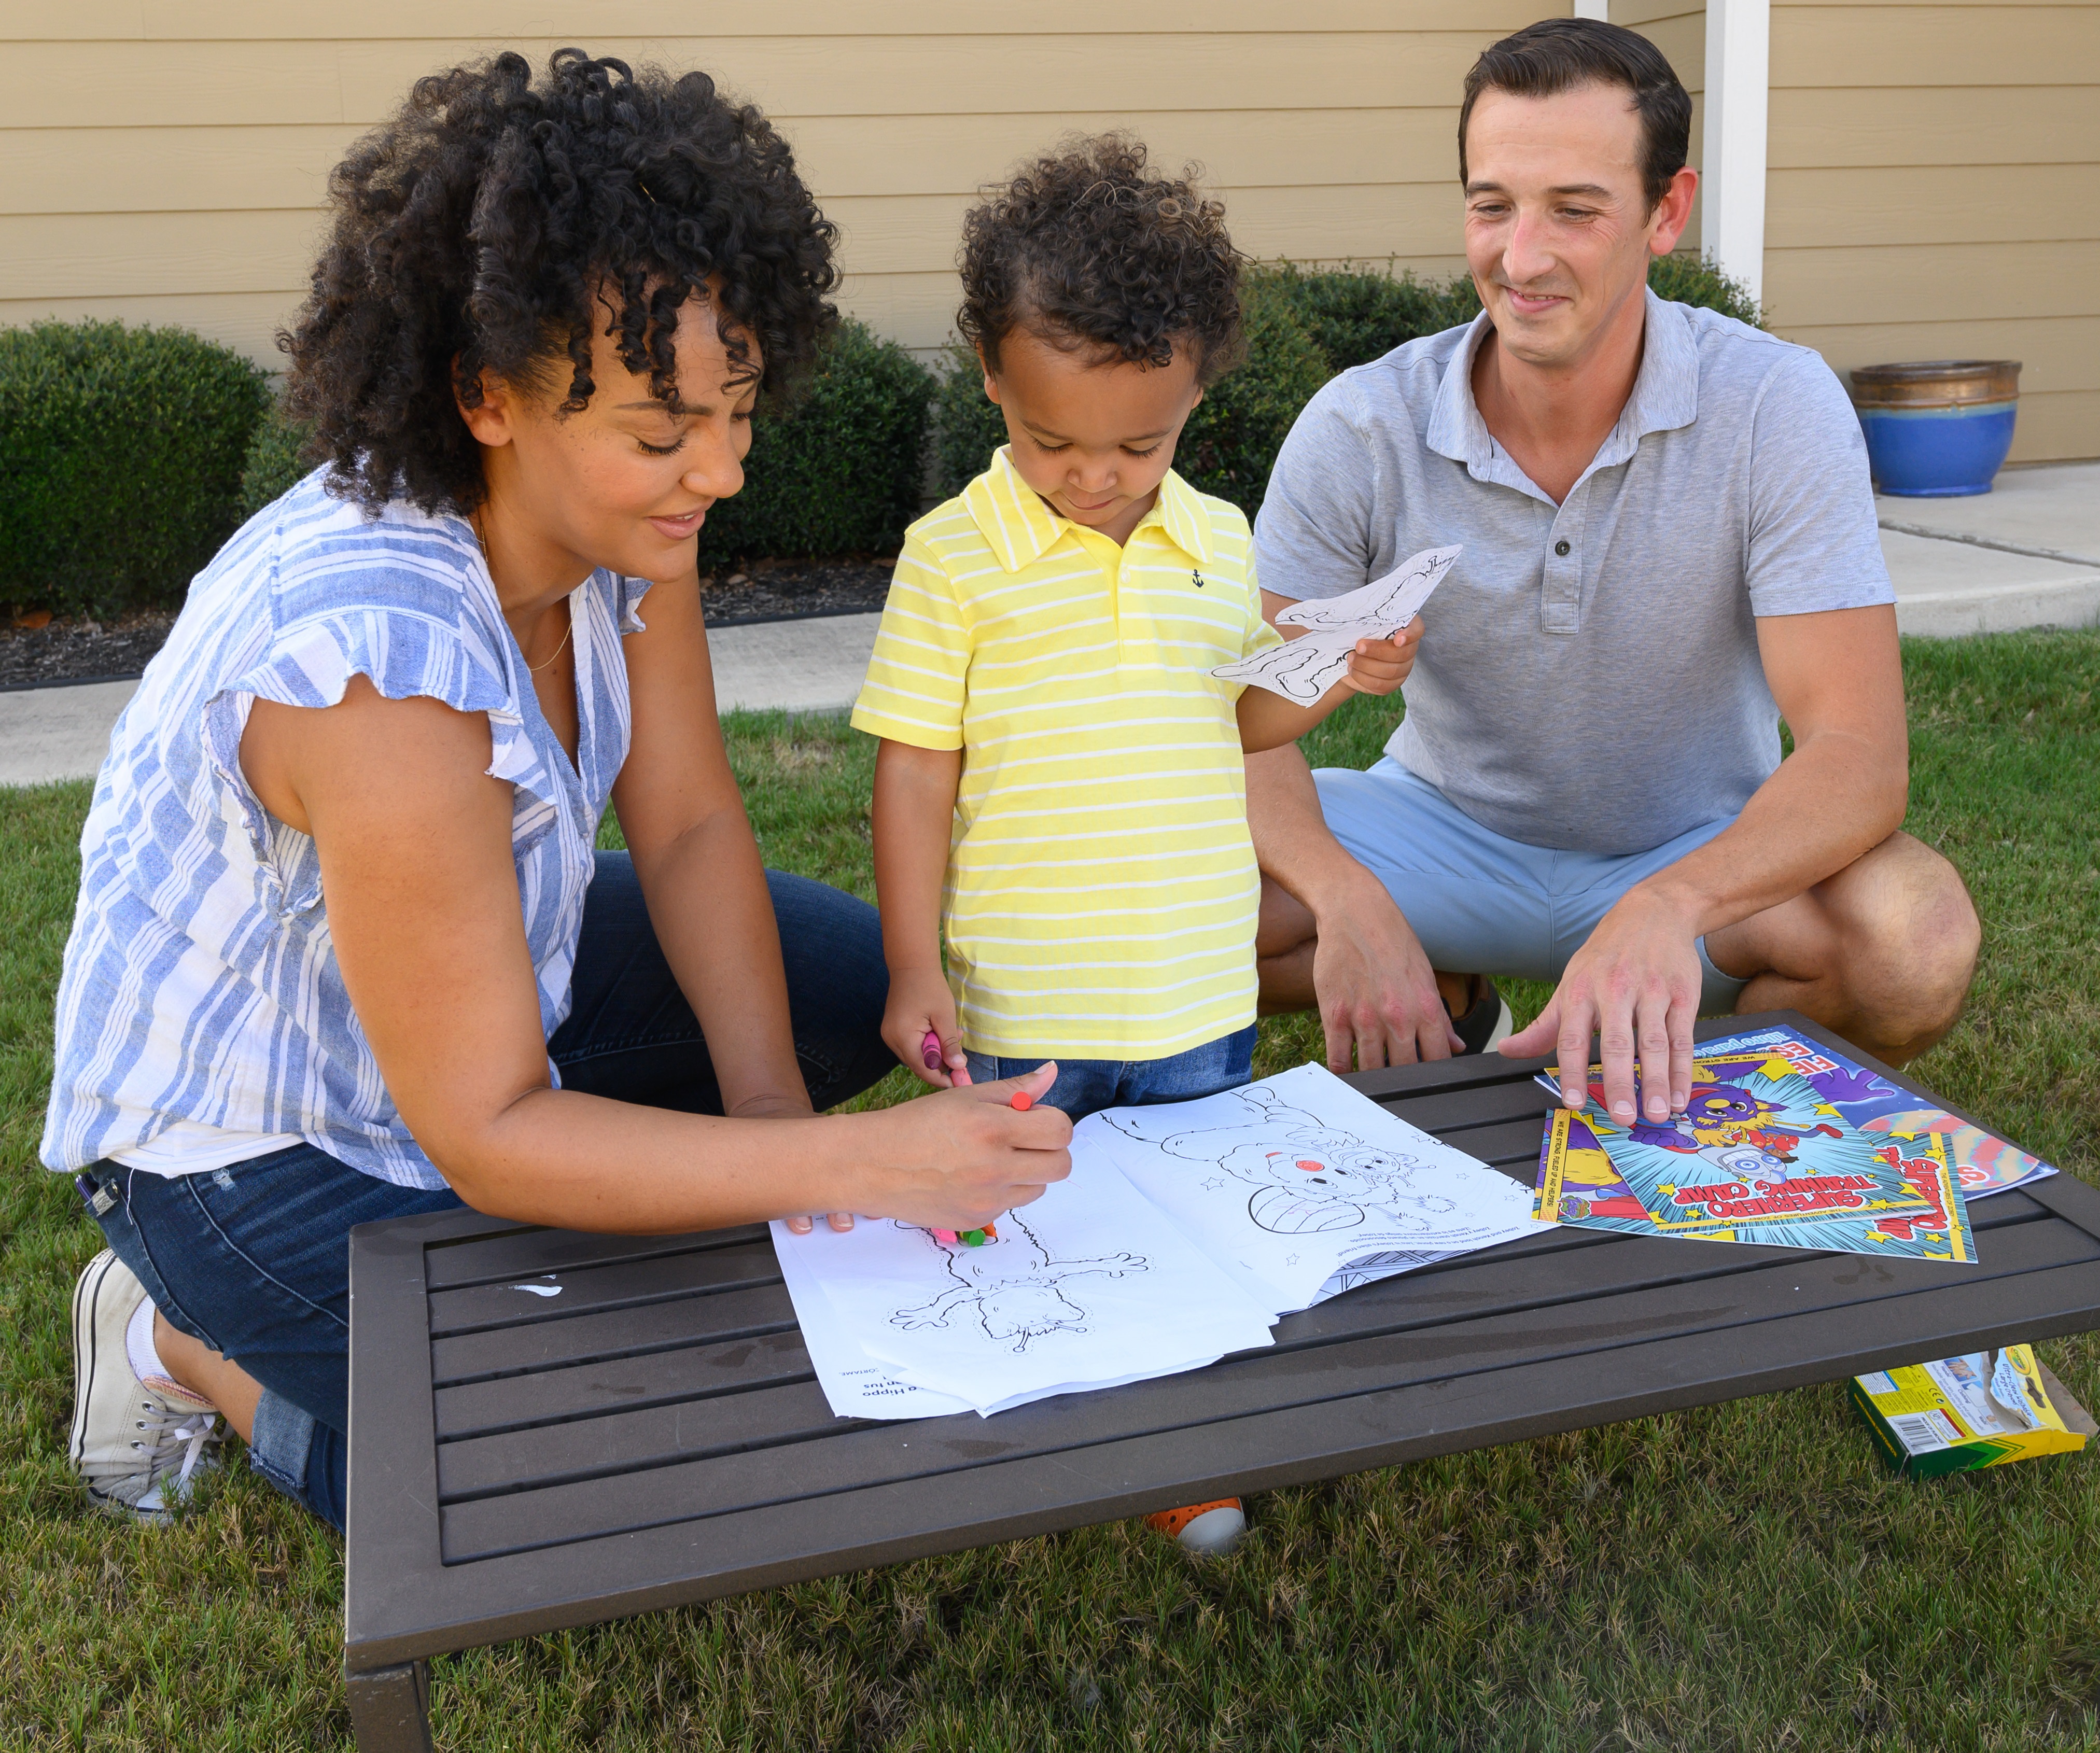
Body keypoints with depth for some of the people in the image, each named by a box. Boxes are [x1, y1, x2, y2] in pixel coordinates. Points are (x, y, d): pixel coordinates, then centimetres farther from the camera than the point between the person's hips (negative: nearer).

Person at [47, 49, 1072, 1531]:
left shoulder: (620, 504, -15)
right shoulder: (384, 662, -38)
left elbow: (693, 826, -6)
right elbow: (487, 1137, -32)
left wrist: (771, 1106, -18)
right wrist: (854, 1162, -37)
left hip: (492, 969, 8)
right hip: (250, 1132, -7)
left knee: (861, 980, 6)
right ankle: (188, 1339, 8)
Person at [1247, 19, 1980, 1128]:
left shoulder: (1777, 407, -19)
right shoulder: (1360, 430, -15)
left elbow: (1859, 752, -26)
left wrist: (1665, 908, -47)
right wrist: (1346, 899, -39)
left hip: (1707, 852, -1)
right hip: (1449, 832, 2)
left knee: (1917, 942, -32)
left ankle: (1689, 1093, 2)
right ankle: (1451, 1004, 6)